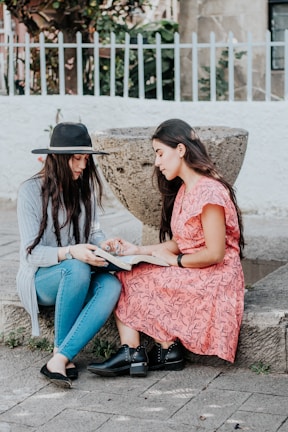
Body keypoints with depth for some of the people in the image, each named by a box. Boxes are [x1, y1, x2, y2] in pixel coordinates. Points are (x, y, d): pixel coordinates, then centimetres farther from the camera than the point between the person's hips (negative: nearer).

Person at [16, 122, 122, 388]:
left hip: (77, 277, 5)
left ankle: (58, 361, -35)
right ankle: (62, 353, -23)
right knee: (77, 269, -38)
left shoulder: (85, 188, 7)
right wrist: (70, 252, -33)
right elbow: (31, 253, -15)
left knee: (111, 285, -30)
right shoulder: (31, 191, -11)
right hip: (40, 279, -5)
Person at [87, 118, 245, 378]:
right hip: (190, 276, 9)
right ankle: (131, 353, -18)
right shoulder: (183, 189, 12)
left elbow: (215, 253, -21)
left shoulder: (208, 192, -19)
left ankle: (168, 350, 0)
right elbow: (178, 242, 11)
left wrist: (174, 260, -10)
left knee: (137, 281, -14)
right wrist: (137, 250, 0)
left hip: (212, 279, -9)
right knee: (121, 276, -8)